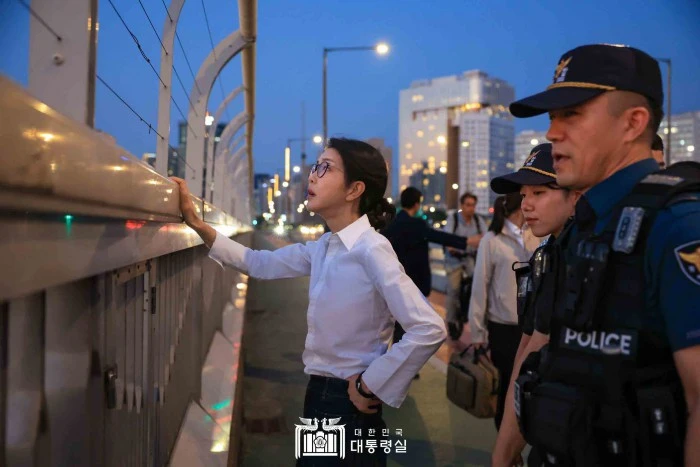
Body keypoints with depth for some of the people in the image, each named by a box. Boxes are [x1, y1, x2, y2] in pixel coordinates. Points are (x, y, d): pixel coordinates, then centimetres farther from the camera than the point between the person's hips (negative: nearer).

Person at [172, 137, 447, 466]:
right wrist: (196, 223, 4)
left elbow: (429, 330, -28)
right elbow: (259, 264, 11)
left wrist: (370, 386, -19)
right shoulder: (323, 248, 3)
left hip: (347, 403, -8)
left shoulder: (370, 249, -22)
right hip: (322, 394, 8)